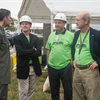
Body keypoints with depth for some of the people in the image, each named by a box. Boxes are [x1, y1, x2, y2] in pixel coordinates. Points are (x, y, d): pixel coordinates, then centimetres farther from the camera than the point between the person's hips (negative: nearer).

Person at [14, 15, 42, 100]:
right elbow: (20, 51, -19)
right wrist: (33, 50, -10)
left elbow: (39, 52, -6)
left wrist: (26, 54, -16)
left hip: (34, 68, 4)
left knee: (32, 90, 15)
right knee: (23, 92, 3)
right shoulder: (17, 38, -3)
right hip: (23, 68, -4)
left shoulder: (35, 38, 8)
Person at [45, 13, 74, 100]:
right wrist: (48, 62, 9)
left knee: (68, 89, 7)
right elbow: (48, 50, 14)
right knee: (54, 89, 16)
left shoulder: (70, 35, -3)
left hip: (65, 67, -4)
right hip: (52, 67, 4)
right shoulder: (51, 35, 9)